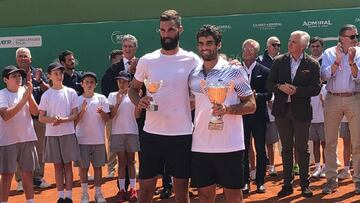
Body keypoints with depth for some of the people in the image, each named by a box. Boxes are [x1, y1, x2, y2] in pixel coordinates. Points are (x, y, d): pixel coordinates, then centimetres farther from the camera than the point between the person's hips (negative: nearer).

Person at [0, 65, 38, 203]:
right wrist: (23, 100, -24)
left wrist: (29, 96, -16)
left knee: (27, 173, 12)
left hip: (27, 139, 4)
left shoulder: (25, 91, 5)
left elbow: (35, 112, -2)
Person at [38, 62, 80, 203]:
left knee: (68, 165, 3)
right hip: (52, 134, 1)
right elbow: (41, 118, 1)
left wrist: (63, 120, -18)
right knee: (57, 165, 6)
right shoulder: (46, 95, 1)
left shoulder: (71, 92, 0)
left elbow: (75, 115, -1)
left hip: (68, 133, -1)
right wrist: (52, 119, -19)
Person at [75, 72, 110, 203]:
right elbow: (75, 121, -2)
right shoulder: (78, 100, 1)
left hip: (99, 139, 1)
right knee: (83, 167, 4)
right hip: (83, 140, -1)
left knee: (98, 166, 7)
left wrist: (101, 112, -20)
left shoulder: (101, 99, 2)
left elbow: (107, 119, 0)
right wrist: (82, 111, -17)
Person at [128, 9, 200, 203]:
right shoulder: (147, 60, 3)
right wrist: (138, 101, -7)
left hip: (182, 134, -1)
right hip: (151, 133, 1)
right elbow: (133, 88, 12)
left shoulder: (192, 60, -1)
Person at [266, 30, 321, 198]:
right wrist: (281, 87, -16)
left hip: (301, 111, -2)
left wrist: (296, 90, -19)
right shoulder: (279, 61, 3)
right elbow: (269, 84, 3)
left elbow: (316, 89, -9)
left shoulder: (312, 64, -4)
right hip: (282, 110, 2)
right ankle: (287, 184, 18)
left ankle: (304, 184, 18)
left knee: (302, 149, 6)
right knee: (286, 148, 10)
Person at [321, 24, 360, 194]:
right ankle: (331, 179, 14)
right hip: (333, 99, 1)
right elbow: (325, 76, -8)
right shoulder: (329, 53, 2)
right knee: (330, 142, 4)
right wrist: (338, 60, -18)